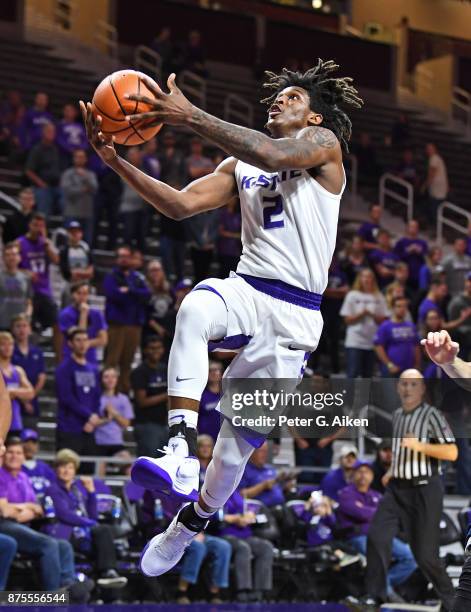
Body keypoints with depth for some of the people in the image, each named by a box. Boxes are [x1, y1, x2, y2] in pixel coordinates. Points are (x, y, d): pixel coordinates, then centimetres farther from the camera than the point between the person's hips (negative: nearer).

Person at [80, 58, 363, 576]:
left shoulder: (323, 142, 0)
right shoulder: (241, 166, 19)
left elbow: (274, 156, -23)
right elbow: (181, 205, 9)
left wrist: (190, 116, -29)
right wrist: (117, 163, -5)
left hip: (294, 314, -4)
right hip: (245, 289, 4)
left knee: (240, 438, -1)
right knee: (195, 308, -35)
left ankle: (191, 523, 26)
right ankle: (181, 449, -42)